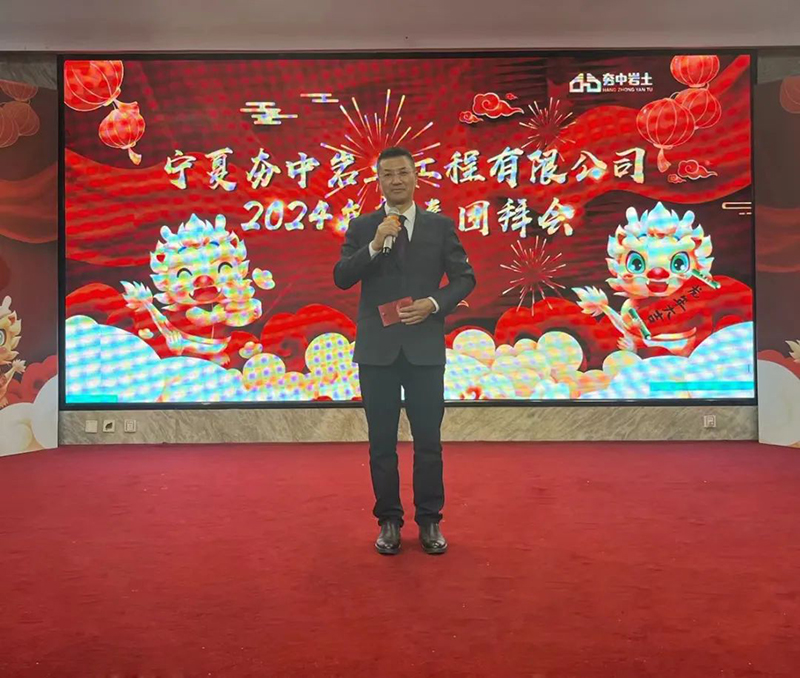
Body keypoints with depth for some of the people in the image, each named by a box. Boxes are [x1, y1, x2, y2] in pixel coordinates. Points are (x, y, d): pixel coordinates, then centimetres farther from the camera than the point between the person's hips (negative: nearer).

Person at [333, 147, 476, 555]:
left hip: (425, 348, 0)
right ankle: (388, 521, 21)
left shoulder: (440, 226, 6)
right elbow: (341, 278, -4)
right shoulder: (361, 228, 6)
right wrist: (374, 245, -17)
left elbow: (464, 277, 5)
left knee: (428, 440, 5)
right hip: (376, 349, 0)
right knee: (382, 442, 7)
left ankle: (429, 521, 20)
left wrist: (434, 303, -11)